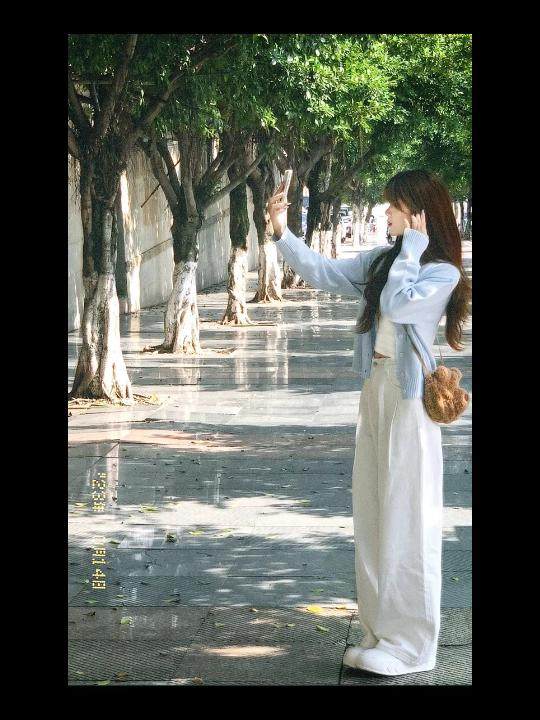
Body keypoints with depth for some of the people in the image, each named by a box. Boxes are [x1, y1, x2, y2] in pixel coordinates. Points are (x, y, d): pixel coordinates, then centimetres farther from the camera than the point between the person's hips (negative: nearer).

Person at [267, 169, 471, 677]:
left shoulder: (443, 272, -9)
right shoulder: (380, 260, 10)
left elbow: (397, 305, -23)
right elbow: (322, 273, 14)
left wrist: (412, 246, -14)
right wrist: (282, 233, 5)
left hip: (408, 397, -8)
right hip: (374, 390, 8)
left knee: (407, 518, -3)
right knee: (372, 515, 11)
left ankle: (410, 645, 4)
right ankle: (381, 631, 20)